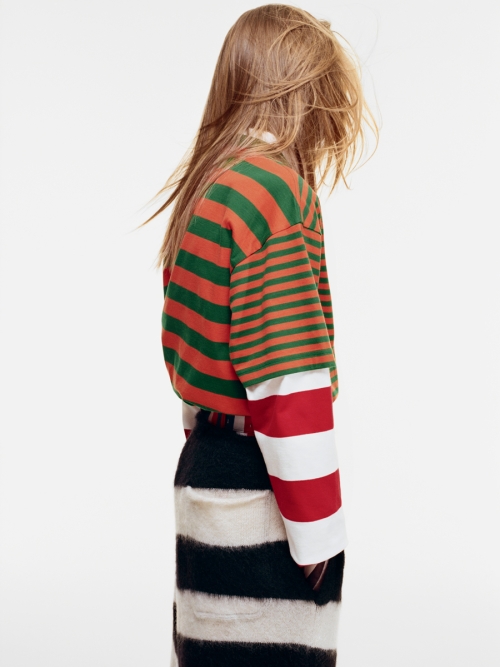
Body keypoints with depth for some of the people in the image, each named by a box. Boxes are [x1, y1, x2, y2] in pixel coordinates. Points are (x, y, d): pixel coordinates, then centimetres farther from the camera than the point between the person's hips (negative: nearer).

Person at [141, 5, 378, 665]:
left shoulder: (202, 189, 12)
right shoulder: (276, 189, -16)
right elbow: (286, 377, -20)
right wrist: (316, 525, -15)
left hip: (208, 459, 9)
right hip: (258, 494, -9)